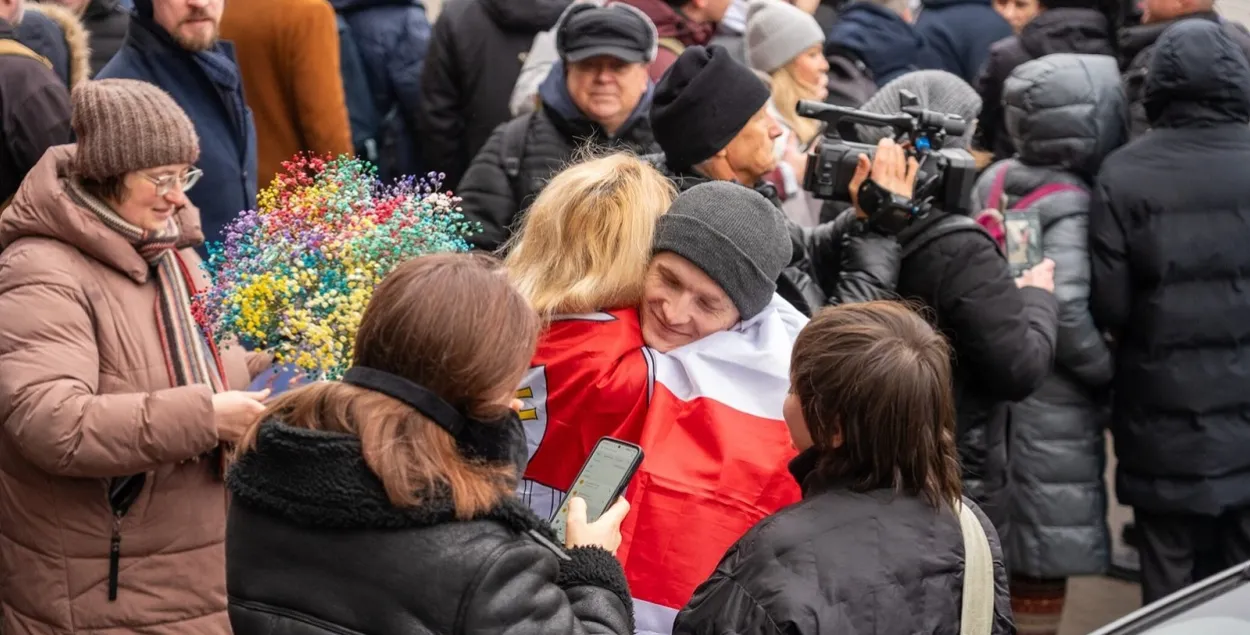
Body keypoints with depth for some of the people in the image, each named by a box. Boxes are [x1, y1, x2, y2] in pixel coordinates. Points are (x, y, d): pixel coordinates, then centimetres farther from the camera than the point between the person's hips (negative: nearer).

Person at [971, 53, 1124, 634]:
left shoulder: (994, 180, 4)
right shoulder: (1069, 204, -18)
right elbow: (1066, 312, -24)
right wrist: (1109, 373, -11)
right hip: (1052, 398, -8)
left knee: (1001, 534, 20)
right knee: (1046, 546, 3)